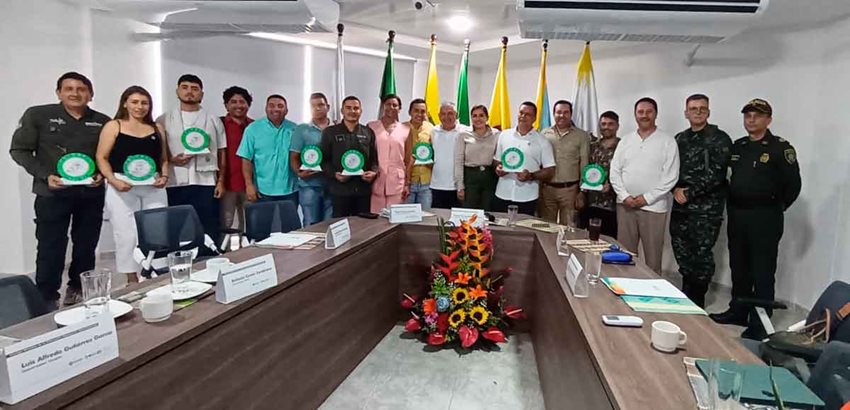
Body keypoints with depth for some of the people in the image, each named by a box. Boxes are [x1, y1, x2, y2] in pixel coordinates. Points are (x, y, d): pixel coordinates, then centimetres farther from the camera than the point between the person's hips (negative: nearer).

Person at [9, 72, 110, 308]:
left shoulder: (102, 122, 6)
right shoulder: (37, 115, -1)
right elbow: (19, 150, -1)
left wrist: (102, 174, -7)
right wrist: (45, 175, -12)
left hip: (91, 193, 3)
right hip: (52, 193, -2)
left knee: (86, 246, 10)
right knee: (51, 248, 0)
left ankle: (77, 290, 27)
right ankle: (47, 298, 13)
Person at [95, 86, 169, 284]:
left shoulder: (156, 128, 15)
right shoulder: (113, 127, 4)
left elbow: (164, 159, 17)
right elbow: (102, 158, -1)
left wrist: (164, 176, -2)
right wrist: (113, 180, -15)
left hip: (153, 187, 3)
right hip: (122, 187, -3)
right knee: (127, 235, -2)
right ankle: (132, 279, 10)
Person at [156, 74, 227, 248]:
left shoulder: (213, 120, 11)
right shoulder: (164, 120, 9)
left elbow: (221, 153, 11)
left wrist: (220, 181, 3)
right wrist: (171, 159, -12)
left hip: (206, 183, 0)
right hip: (176, 184, 0)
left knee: (209, 232, 0)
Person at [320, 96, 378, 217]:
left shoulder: (368, 133, 12)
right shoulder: (330, 132, 6)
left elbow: (375, 158, 12)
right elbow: (323, 160, 3)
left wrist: (374, 172, -9)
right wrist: (334, 174, -14)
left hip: (363, 189, 2)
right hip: (339, 190, -2)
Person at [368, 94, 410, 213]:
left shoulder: (406, 130, 6)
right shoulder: (371, 127, 5)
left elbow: (408, 160, 8)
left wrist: (407, 184, 4)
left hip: (397, 184, 0)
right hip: (375, 183, 0)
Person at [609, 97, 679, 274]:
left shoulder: (667, 141, -1)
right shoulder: (626, 140, 10)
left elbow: (671, 176, -7)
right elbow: (614, 171, 6)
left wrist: (647, 198, -12)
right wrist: (624, 196, -7)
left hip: (653, 206, -3)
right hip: (625, 204, 3)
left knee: (653, 255, 3)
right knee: (624, 253, 9)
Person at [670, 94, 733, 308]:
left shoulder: (720, 139, -2)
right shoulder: (679, 139, 14)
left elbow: (716, 174, -11)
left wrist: (689, 193, -13)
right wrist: (676, 189, -7)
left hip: (707, 209, -5)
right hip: (680, 207, 5)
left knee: (701, 257, -1)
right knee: (683, 255, 9)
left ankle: (697, 305, 14)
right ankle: (686, 302, 23)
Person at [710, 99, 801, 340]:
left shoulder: (781, 148, -8)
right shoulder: (737, 147, 11)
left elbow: (793, 185, -11)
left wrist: (775, 208, -4)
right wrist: (732, 206, 10)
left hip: (764, 219, -6)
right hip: (736, 216, 6)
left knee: (762, 273, -1)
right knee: (738, 268, 16)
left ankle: (759, 325, 7)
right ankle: (738, 312, 29)